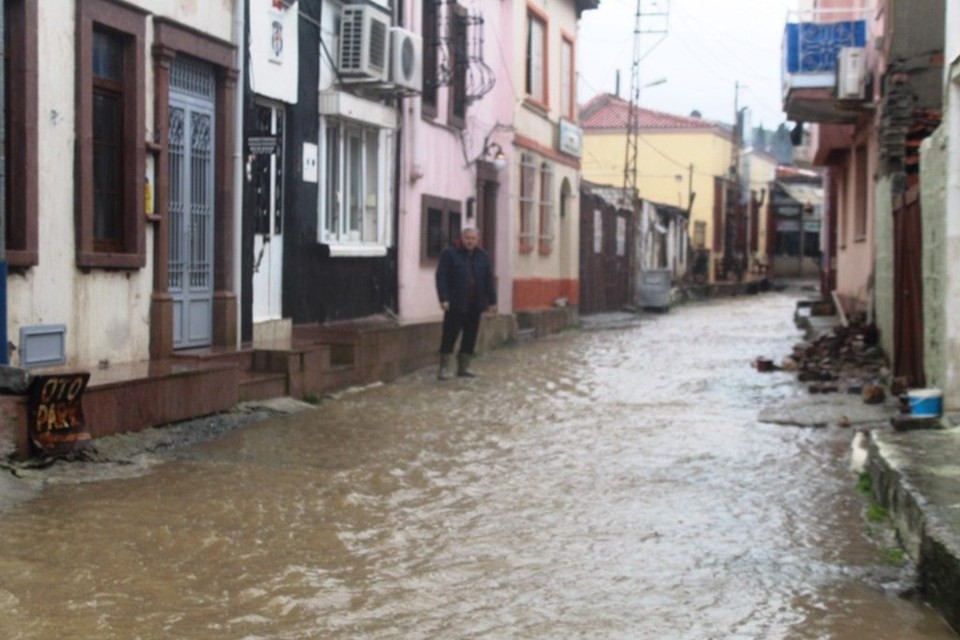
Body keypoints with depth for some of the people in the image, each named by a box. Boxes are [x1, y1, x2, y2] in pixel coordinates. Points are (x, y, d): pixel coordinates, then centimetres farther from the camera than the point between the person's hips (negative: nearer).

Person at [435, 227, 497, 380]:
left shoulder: (482, 256, 12)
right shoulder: (450, 254, -4)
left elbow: (488, 279, 14)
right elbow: (441, 277, -9)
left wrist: (491, 300, 10)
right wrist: (444, 298, -17)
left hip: (475, 304, 5)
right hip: (456, 303, -5)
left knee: (470, 336, 7)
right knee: (450, 335, -4)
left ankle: (464, 367, 17)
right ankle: (444, 368, 3)